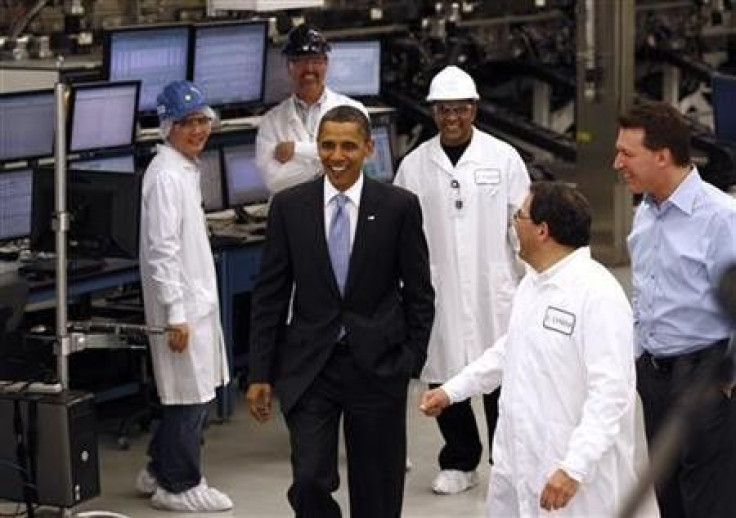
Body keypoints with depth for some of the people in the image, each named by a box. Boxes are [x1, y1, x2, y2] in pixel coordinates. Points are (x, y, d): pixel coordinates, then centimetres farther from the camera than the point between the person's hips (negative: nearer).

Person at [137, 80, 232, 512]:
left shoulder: (188, 169, 12)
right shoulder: (166, 176, -18)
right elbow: (161, 250, -21)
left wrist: (197, 303, 20)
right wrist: (175, 314, -21)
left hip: (198, 298, 10)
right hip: (181, 304, -10)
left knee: (198, 393, 17)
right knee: (190, 395, -1)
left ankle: (160, 472, 29)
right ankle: (179, 487, 10)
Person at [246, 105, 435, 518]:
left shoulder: (400, 207, -2)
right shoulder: (289, 206, 1)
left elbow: (420, 293, 3)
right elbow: (270, 295, 4)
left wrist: (412, 362, -2)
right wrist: (261, 374, 1)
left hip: (377, 366, 0)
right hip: (308, 369, 0)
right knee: (310, 482, -9)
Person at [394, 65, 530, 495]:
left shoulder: (503, 158, 0)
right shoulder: (415, 165, 4)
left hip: (494, 291, -2)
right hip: (437, 294, 2)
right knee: (444, 381, 7)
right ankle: (459, 463, 22)